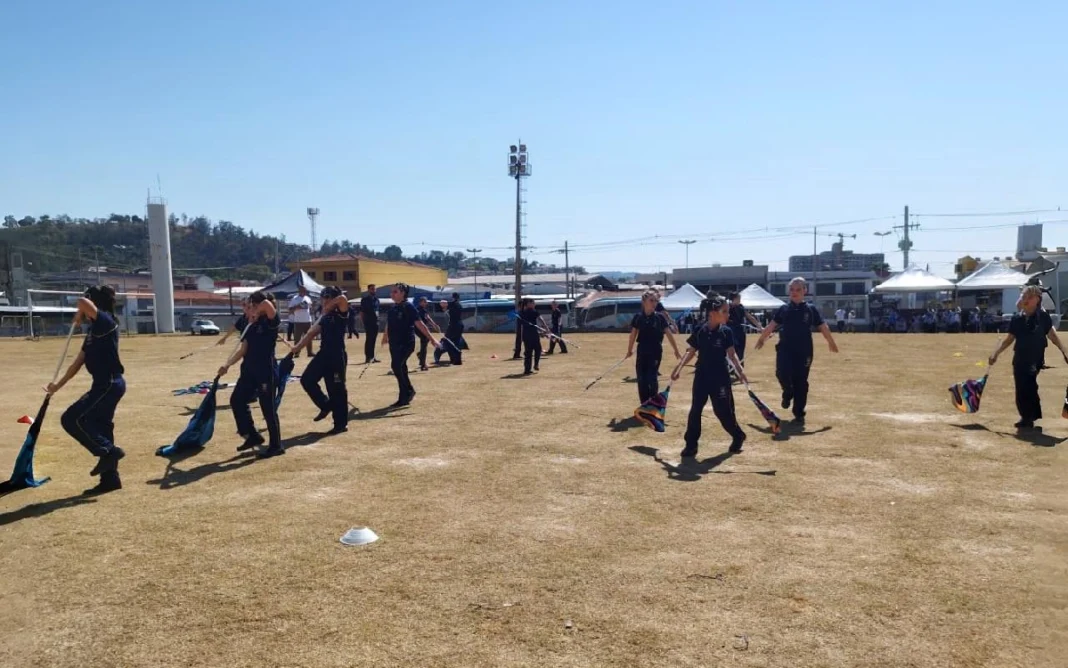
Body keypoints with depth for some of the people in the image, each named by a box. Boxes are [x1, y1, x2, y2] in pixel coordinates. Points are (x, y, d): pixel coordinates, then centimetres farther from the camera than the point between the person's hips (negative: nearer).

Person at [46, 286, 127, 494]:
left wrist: (79, 317, -6)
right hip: (106, 384, 10)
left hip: (109, 384, -10)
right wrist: (58, 385, 24)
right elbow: (78, 362, 21)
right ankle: (110, 479, 17)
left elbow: (83, 302, -29)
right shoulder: (94, 330, 17)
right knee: (99, 427, 11)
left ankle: (108, 451, -5)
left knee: (71, 419, -9)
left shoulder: (106, 321, -11)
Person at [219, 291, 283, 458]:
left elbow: (267, 304, -32)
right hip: (249, 371, 9)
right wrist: (227, 365, 1)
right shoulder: (252, 326, 12)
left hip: (266, 372, -9)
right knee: (237, 400, 13)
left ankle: (276, 446, 11)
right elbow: (243, 350, 10)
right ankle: (253, 436, 25)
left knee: (268, 409, -2)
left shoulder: (271, 322, -11)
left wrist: (256, 314, -13)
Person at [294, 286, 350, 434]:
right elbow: (312, 332, 13)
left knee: (337, 390, -1)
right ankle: (326, 406, 20)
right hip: (323, 354, 7)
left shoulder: (341, 314, -8)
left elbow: (342, 298, -27)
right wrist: (298, 346, 5)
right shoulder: (325, 317, 13)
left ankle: (341, 424, 11)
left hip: (337, 356, -7)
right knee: (307, 379, 3)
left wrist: (329, 307, -12)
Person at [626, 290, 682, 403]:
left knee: (652, 377, -8)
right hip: (642, 352, 2)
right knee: (641, 379, 4)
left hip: (655, 352, -2)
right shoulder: (638, 318, -1)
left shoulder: (659, 318, -4)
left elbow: (669, 335, 1)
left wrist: (676, 351, 3)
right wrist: (629, 350, 16)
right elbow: (633, 335, 9)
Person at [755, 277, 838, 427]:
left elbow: (823, 327, 5)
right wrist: (761, 339, 15)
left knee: (801, 383, 2)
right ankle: (788, 393, 17)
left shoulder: (811, 309, 4)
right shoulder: (783, 309, 8)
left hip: (804, 352, 0)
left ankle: (799, 415, 14)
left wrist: (831, 342, 3)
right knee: (783, 374, -19)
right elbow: (771, 326, 13)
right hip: (785, 349, 1)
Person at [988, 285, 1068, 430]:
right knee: (1021, 390, 6)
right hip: (1019, 360, 3)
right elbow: (1009, 339, 11)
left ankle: (1028, 420, 8)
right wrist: (995, 354, 6)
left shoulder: (1043, 317, -5)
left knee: (1029, 390, -5)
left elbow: (1052, 335, -9)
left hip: (1036, 360, -3)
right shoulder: (1017, 319, 4)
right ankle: (1026, 418, 20)